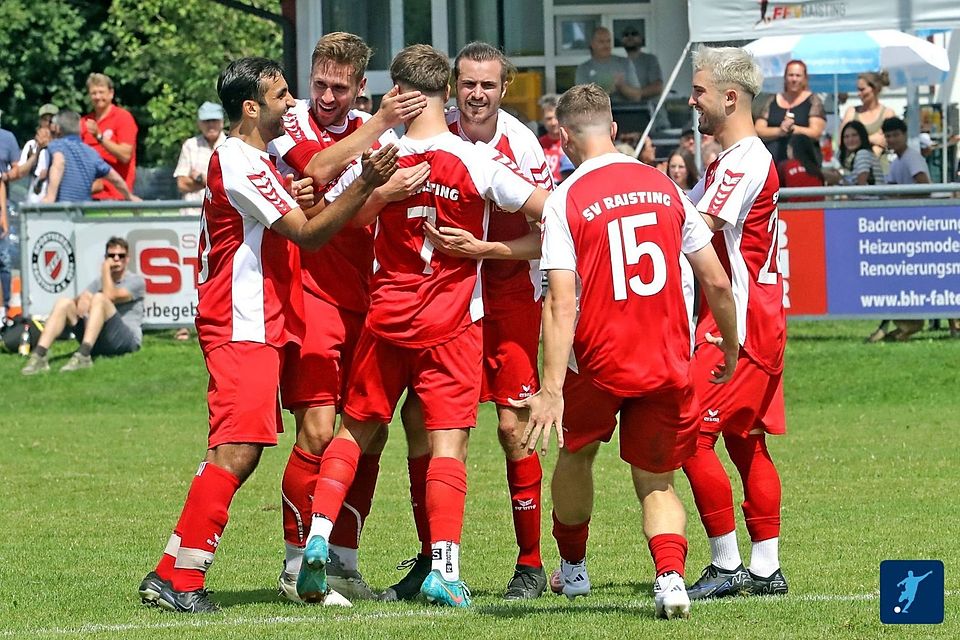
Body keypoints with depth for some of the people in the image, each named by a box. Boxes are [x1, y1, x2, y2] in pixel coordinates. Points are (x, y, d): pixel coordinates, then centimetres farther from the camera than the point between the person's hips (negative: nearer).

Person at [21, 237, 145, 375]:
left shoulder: (136, 281, 6)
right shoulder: (99, 283, 24)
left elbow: (110, 296, -13)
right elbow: (84, 297, 6)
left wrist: (105, 269, 0)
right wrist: (82, 299, -16)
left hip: (127, 339, -5)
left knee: (99, 298, -29)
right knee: (64, 303, -11)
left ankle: (83, 355, -46)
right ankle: (39, 356, -31)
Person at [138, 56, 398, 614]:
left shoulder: (249, 160, 18)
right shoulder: (241, 164, -14)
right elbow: (308, 234, -18)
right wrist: (364, 186, -25)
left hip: (257, 327, 11)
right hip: (244, 331, -11)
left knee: (236, 453, 9)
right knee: (237, 453, -15)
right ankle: (176, 578, -16)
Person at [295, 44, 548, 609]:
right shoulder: (478, 163, -12)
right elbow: (546, 210, -9)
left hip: (387, 319, 2)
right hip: (453, 327, -2)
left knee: (356, 430, 16)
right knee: (448, 444, -3)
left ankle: (319, 537, 3)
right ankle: (445, 570, -11)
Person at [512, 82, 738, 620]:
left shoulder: (564, 202, -8)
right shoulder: (664, 187, 4)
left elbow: (561, 303, -16)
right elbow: (717, 282, 5)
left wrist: (551, 389, -20)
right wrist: (730, 349, 20)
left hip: (598, 362, -2)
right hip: (668, 364, 2)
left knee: (577, 453, 25)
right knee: (656, 480, 12)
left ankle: (572, 569, 41)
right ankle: (670, 574, -14)